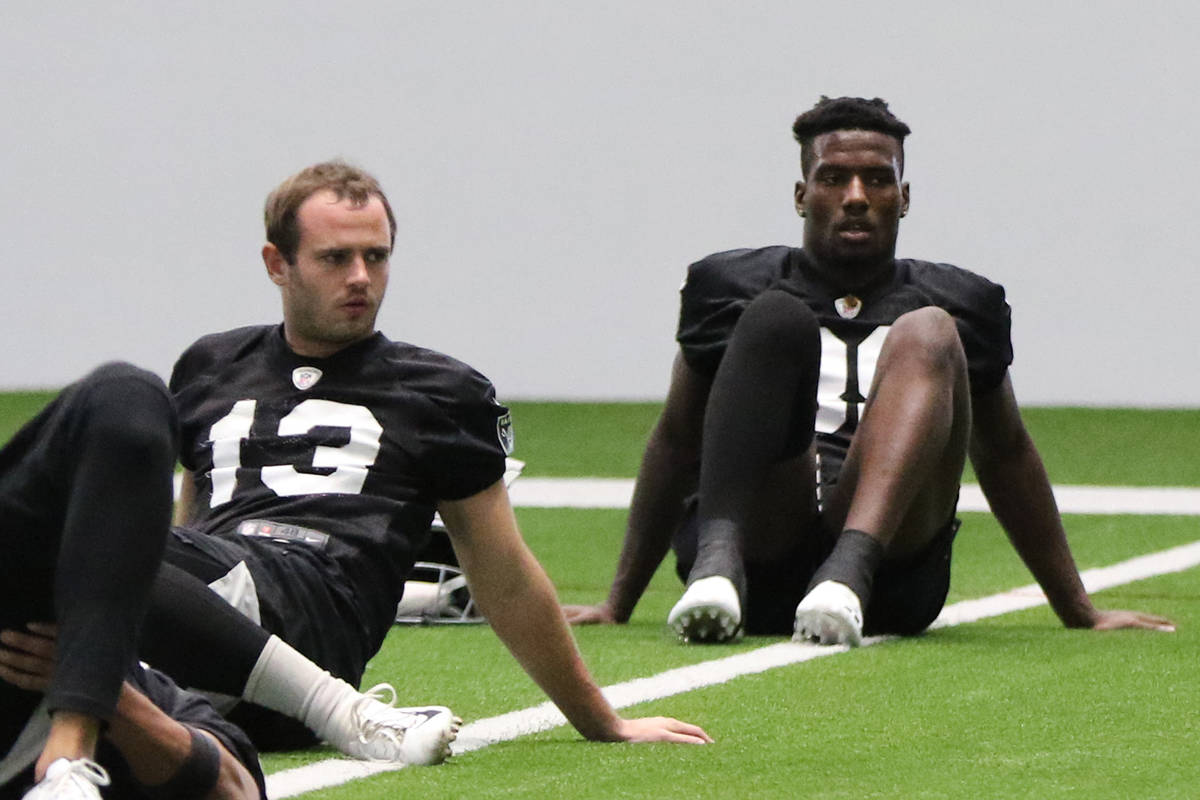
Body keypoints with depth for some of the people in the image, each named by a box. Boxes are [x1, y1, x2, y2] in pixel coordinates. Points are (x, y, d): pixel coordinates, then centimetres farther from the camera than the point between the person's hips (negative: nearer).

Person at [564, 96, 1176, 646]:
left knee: (928, 333, -19)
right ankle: (718, 559, -41)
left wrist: (1081, 617, 30)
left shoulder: (954, 301, 25)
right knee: (776, 317, -19)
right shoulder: (733, 287, 22)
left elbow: (1006, 457, 30)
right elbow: (676, 443, 23)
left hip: (890, 559, 1)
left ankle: (851, 567, -44)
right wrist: (616, 606, 19)